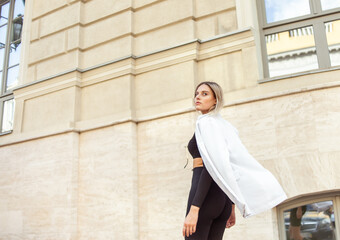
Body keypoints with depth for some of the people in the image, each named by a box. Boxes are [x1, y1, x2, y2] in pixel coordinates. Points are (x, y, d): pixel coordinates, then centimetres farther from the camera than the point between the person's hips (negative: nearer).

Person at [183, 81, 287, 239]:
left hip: (205, 192, -8)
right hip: (222, 196, 8)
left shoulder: (205, 122, -5)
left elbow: (212, 167, -17)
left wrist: (194, 208, -23)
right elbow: (231, 170, 20)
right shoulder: (224, 125, 21)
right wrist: (231, 208, 22)